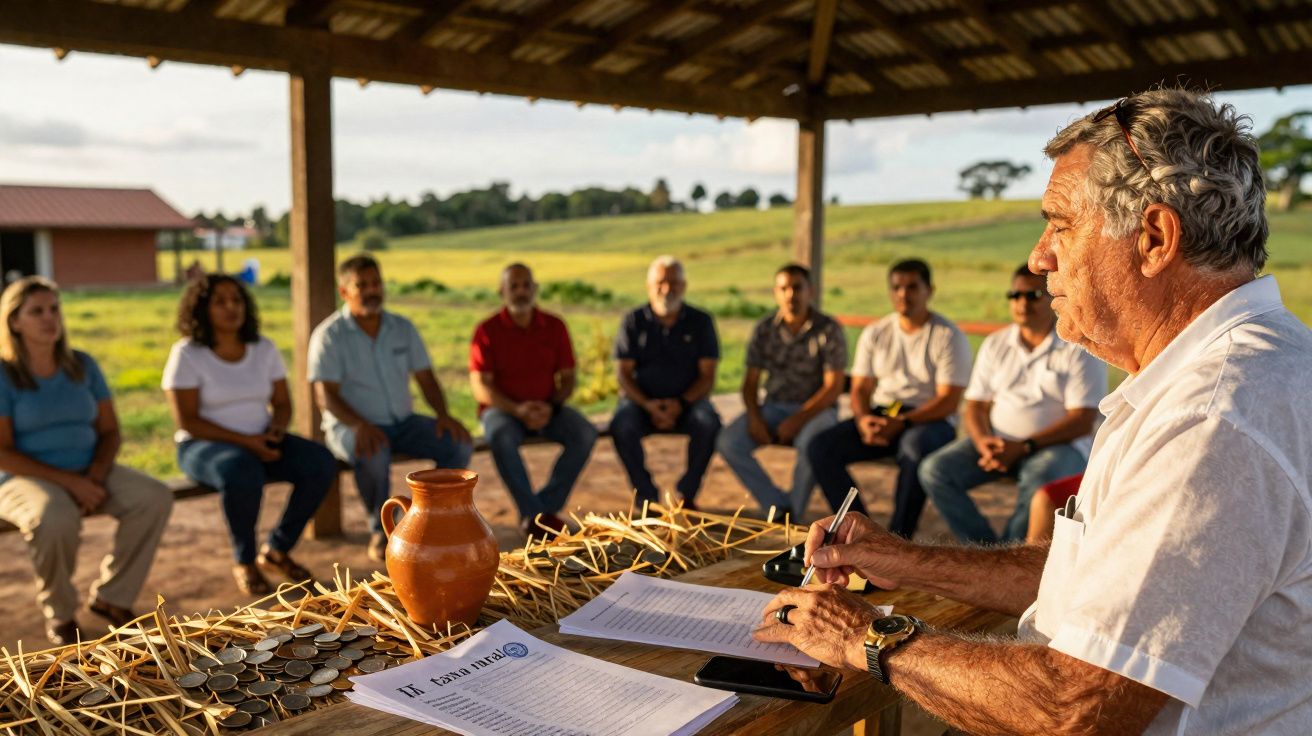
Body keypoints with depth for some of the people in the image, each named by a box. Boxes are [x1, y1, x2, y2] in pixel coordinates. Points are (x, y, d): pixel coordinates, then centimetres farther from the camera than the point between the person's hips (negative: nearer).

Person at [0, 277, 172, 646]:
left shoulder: (82, 365, 8)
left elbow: (110, 431, 10)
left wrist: (95, 474, -10)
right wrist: (69, 481, -20)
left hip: (88, 473, 5)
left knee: (156, 498, -21)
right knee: (56, 518, -39)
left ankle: (111, 596, -5)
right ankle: (59, 612, -10)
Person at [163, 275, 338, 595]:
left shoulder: (264, 348, 7)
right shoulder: (187, 354, -7)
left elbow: (282, 403, 12)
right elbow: (187, 421, -13)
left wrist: (276, 429, -13)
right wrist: (245, 441, -22)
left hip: (261, 442, 5)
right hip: (204, 446, -5)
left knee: (321, 462, -21)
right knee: (243, 472, -40)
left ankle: (277, 550, -2)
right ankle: (244, 562, -13)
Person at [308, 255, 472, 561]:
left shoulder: (403, 328, 9)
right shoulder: (329, 335, -6)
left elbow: (425, 378, 9)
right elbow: (325, 395, -14)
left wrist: (443, 415, -12)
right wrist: (360, 425, -32)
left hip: (402, 422, 5)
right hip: (350, 426, -4)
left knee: (459, 443, -18)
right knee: (374, 454, -39)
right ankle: (380, 532, -14)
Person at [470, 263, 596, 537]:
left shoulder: (555, 326, 5)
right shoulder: (487, 330, -4)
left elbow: (568, 378, 6)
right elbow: (481, 387, -9)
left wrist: (551, 406, -14)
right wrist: (517, 409, -23)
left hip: (547, 409, 3)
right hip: (502, 409, -3)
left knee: (585, 433, -25)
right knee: (501, 437, -37)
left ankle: (547, 506, -15)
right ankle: (531, 512, -24)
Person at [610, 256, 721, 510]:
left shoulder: (700, 322, 3)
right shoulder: (633, 321, 3)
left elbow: (707, 376, -2)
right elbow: (624, 374, -1)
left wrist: (681, 404, -19)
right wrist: (648, 405, -19)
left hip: (688, 401, 0)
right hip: (641, 400, 0)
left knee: (709, 423, -32)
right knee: (622, 427, -32)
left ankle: (687, 494, -12)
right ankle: (647, 497, -15)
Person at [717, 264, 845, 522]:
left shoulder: (829, 330, -8)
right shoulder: (764, 330, 3)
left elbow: (833, 388, -12)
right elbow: (750, 382, 6)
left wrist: (797, 421, -21)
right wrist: (754, 417, -13)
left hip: (816, 409, -4)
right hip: (773, 407, 4)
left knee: (811, 443, -37)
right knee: (729, 441, -21)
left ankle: (794, 514, -14)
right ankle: (779, 507, -12)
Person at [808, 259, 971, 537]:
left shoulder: (948, 336, -4)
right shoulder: (874, 334, 11)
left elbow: (948, 401, -12)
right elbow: (860, 388, 10)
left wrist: (901, 422, -23)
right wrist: (863, 419, -13)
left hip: (930, 420, -5)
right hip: (879, 415, 5)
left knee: (915, 446, -41)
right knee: (821, 447, -19)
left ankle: (897, 538, -27)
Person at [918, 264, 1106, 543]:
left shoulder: (1080, 349, -3)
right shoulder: (995, 345, 13)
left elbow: (1082, 421, -10)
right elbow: (976, 404, 10)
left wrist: (1023, 447, -20)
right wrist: (984, 442, -13)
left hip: (1057, 444, -5)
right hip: (997, 440, 5)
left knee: (1038, 481, -39)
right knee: (934, 470, -18)